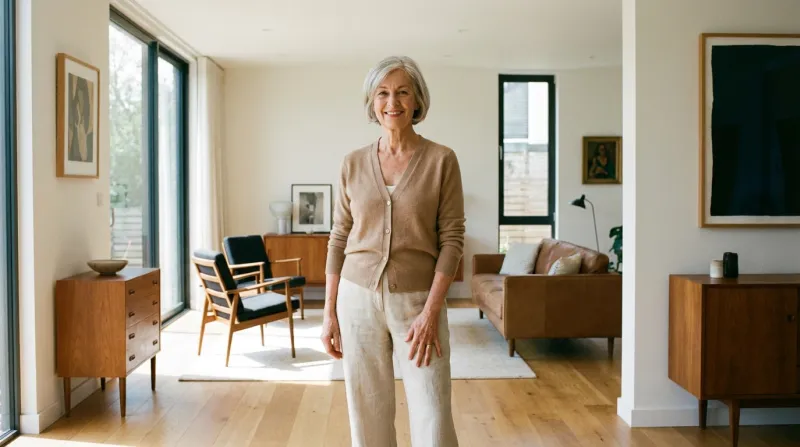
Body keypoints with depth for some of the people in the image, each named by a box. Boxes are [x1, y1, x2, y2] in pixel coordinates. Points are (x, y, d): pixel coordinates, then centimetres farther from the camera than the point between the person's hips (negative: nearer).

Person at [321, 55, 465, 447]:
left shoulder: (441, 160, -4)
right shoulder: (353, 163, 4)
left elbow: (452, 239, -6)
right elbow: (339, 240, 7)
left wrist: (430, 312, -14)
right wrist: (329, 313, 3)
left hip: (417, 301, -2)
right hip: (358, 298, 3)